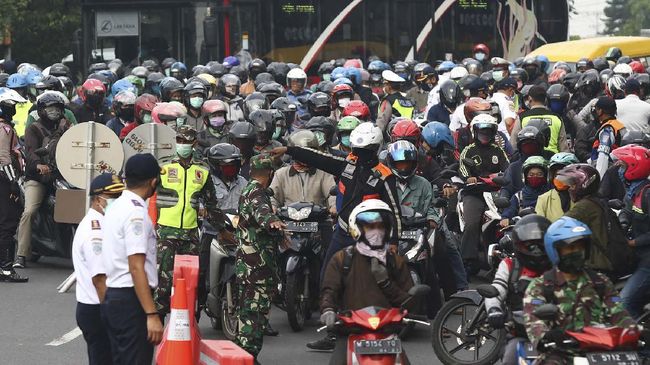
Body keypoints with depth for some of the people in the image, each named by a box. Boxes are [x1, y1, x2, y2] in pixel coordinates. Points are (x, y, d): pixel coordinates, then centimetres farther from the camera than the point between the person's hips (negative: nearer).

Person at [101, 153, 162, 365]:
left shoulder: (116, 207, 14)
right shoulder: (136, 212, -15)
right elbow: (136, 267, -21)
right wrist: (152, 314, -24)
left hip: (112, 297, 10)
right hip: (131, 300, -10)